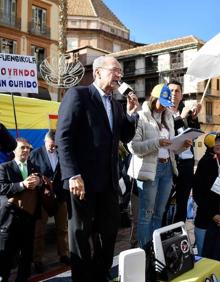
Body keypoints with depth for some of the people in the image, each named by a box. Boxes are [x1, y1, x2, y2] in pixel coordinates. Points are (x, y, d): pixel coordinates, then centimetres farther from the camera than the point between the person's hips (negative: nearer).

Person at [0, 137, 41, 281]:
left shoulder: (34, 167, 18)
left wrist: (38, 182, -11)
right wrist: (22, 184, -21)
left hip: (30, 215, 4)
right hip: (12, 215, -4)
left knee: (27, 252, 10)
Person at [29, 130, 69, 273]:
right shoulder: (35, 153, -4)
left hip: (61, 196, 2)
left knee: (63, 228, 13)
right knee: (39, 231, 7)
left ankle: (64, 254, 28)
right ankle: (38, 260, 20)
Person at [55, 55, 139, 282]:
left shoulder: (116, 104, 16)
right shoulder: (77, 94, -6)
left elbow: (125, 138, 17)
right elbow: (63, 137, -14)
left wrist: (131, 112, 3)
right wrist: (73, 175, -21)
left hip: (108, 180, 7)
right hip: (82, 179, -7)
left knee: (109, 231, 13)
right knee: (80, 234, 8)